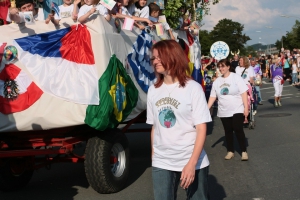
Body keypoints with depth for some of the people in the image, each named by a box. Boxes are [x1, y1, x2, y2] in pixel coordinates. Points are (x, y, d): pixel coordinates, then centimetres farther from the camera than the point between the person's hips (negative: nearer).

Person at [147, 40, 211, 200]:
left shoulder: (193, 88, -7)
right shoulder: (153, 91, 6)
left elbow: (201, 128, -9)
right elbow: (154, 127, 11)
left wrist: (192, 163, -16)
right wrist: (154, 157, 8)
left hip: (193, 161, -3)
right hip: (161, 163, 3)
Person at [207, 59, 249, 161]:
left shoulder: (236, 77, -7)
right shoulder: (217, 81, 6)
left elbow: (244, 93, -9)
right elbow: (213, 96, 8)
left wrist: (246, 107, -14)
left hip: (237, 110, -4)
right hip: (224, 112, 4)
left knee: (238, 130, -7)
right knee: (228, 131, 10)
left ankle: (244, 151, 4)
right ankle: (230, 151, 21)